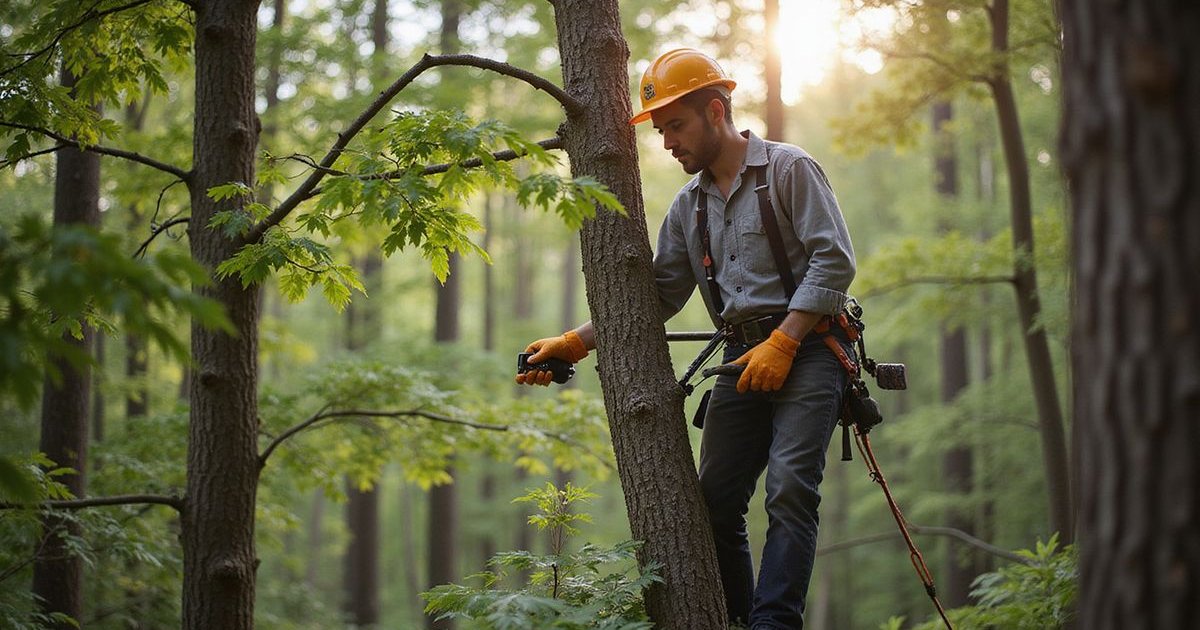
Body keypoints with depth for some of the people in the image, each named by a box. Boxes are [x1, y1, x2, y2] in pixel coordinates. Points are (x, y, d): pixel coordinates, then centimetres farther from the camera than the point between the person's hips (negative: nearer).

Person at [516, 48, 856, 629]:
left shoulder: (788, 169, -2)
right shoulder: (689, 207, 17)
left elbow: (833, 260, -9)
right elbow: (657, 294, 17)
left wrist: (781, 343, -16)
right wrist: (574, 344, 7)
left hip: (806, 348, -6)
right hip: (744, 359, 6)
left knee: (789, 490, -19)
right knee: (715, 500, -2)